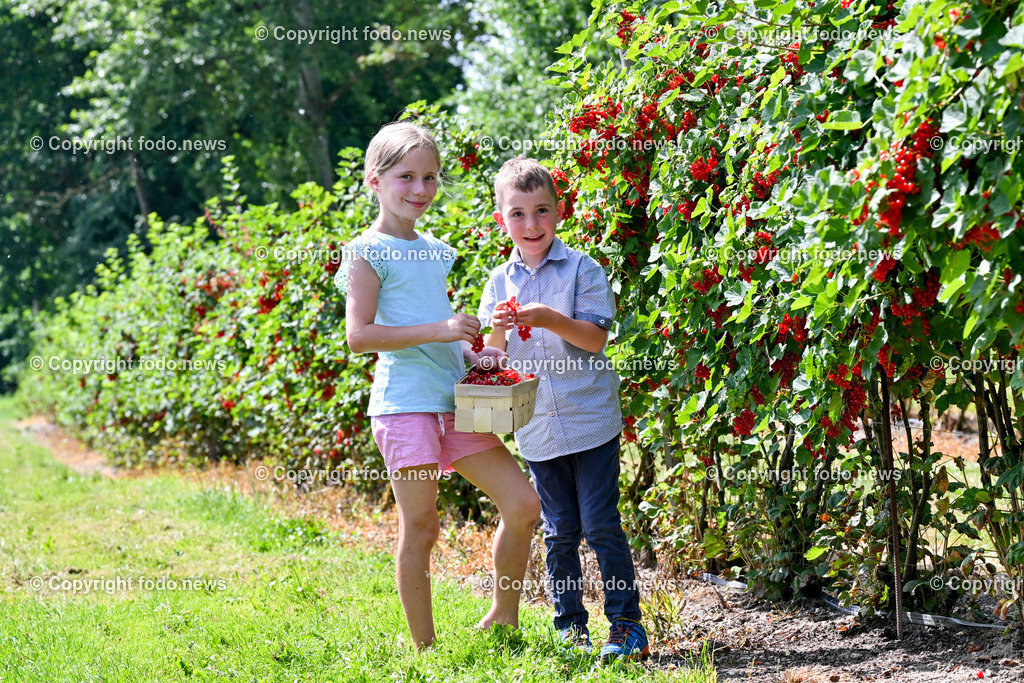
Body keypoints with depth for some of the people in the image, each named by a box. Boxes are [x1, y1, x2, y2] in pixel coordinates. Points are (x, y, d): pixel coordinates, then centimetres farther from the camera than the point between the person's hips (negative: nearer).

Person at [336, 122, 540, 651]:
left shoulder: (434, 251, 17)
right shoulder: (369, 253, -6)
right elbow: (359, 334, -16)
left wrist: (471, 355, 8)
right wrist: (440, 330, -20)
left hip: (454, 402, 7)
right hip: (405, 403, -7)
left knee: (523, 504, 4)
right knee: (420, 528, -2)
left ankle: (502, 618, 19)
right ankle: (425, 647, 9)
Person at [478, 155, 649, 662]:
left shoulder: (582, 270, -3)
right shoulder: (500, 282, 7)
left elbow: (595, 338, -11)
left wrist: (551, 319, -25)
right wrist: (497, 331, -13)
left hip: (591, 423, -4)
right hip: (538, 429, 4)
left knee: (601, 525, -4)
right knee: (559, 531, 9)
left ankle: (627, 625, 3)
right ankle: (570, 627, 18)